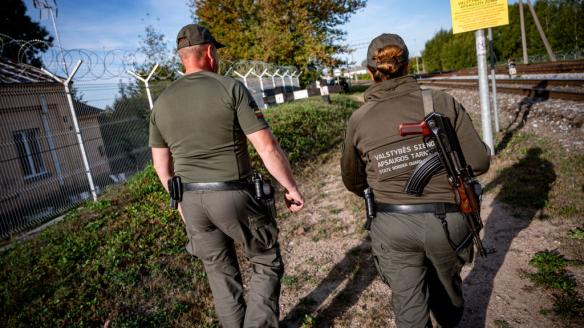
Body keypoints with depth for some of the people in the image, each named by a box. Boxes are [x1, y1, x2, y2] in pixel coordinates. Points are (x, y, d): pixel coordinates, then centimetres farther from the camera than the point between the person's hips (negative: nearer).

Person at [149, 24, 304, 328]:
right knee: (267, 264, 16)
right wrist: (291, 186, -3)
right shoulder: (231, 88, -10)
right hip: (234, 196, -5)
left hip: (191, 200, 5)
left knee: (221, 273, 21)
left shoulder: (161, 103, 5)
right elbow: (267, 148, -15)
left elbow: (161, 164, 11)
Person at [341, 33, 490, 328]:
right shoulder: (443, 103, -9)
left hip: (393, 227, -2)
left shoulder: (358, 120, -6)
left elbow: (352, 180, 8)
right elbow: (478, 162, -6)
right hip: (447, 221, 3)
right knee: (446, 286, 31)